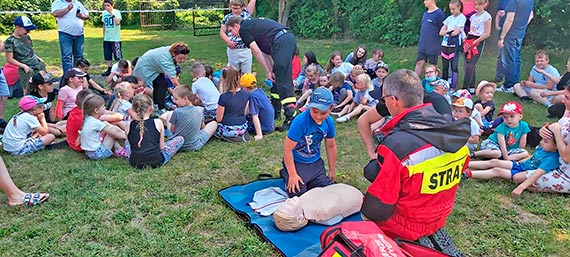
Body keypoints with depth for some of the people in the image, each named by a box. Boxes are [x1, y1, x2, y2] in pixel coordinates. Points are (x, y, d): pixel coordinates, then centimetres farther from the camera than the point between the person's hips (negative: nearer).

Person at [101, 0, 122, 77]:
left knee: (118, 56, -5)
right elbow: (104, 25, 19)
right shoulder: (104, 13, 10)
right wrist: (104, 35, 19)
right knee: (107, 56, 11)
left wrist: (112, 13, -21)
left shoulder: (117, 12, -7)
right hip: (106, 39, 6)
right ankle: (109, 70, 20)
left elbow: (118, 22, -24)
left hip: (115, 39, -6)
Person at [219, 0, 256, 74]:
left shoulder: (246, 14, 1)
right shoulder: (227, 17, 4)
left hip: (246, 50, -1)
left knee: (246, 73, 8)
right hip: (232, 50, 1)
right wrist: (228, 41, -11)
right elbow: (222, 32, 6)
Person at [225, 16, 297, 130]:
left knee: (283, 80, -12)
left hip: (281, 41, -9)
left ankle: (291, 116, -17)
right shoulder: (253, 24, 31)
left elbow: (256, 52, 0)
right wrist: (271, 70, 18)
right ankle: (275, 110, 26)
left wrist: (268, 72, 6)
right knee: (276, 77, 18)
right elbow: (265, 51, 24)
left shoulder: (244, 29, 4)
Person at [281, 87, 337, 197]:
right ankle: (286, 174, 18)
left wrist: (332, 170, 12)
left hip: (316, 163, 5)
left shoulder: (329, 121, -10)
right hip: (296, 162, -5)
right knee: (299, 195, -9)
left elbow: (331, 146, 5)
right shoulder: (300, 121, -29)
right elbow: (287, 149, -24)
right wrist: (292, 175, -17)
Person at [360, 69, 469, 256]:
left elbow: (377, 208, -25)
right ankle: (432, 235, 16)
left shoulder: (396, 144, -29)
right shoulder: (455, 132, -7)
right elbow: (460, 170, 7)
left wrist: (366, 213, -5)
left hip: (406, 226, -6)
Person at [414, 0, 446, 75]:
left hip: (433, 46, -6)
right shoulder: (425, 13, 12)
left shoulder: (439, 13, -11)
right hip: (422, 45, 7)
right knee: (419, 62, 7)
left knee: (433, 65, 5)